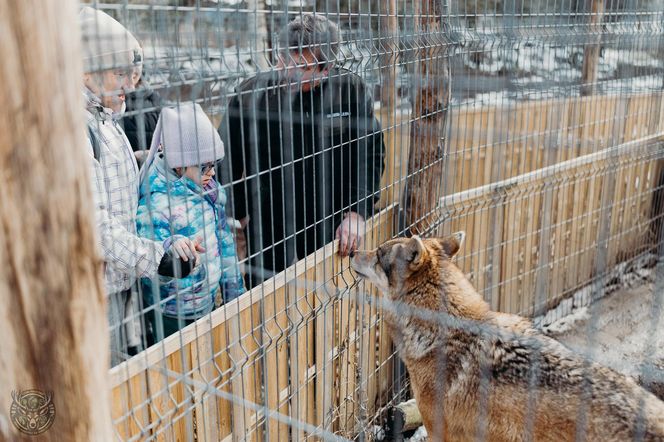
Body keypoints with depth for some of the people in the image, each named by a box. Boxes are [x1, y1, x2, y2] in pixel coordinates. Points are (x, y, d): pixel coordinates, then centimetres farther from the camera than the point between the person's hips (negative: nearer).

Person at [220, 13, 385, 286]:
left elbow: (371, 154, 2)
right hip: (268, 238, -1)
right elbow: (227, 166, 1)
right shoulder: (250, 96, -9)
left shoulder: (351, 90, -6)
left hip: (333, 233, 2)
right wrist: (236, 221, 2)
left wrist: (358, 211, -7)